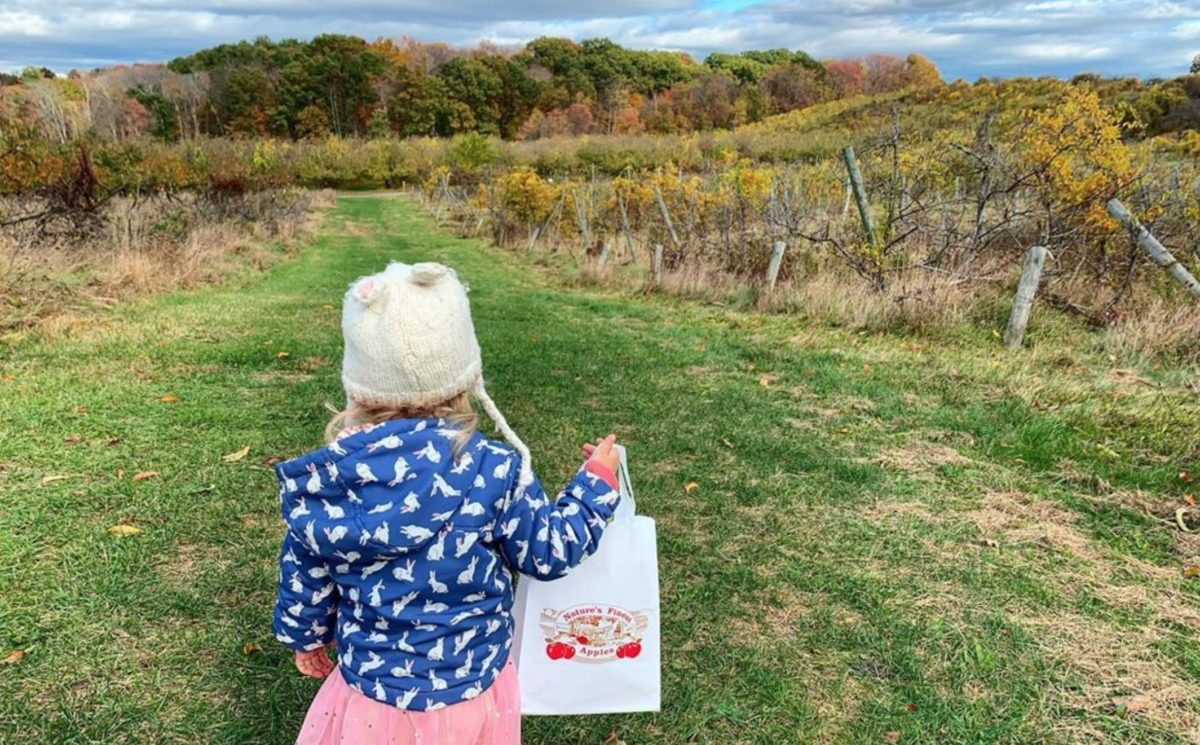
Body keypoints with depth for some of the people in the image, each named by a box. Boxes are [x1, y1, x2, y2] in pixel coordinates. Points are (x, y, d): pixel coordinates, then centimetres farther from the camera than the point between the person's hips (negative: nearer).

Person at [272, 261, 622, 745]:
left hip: (370, 694, 2)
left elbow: (304, 579, -1)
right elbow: (551, 553, -9)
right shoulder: (492, 472, -26)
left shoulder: (321, 477, -17)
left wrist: (305, 636, 20)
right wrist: (598, 480, 5)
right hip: (468, 698, -1)